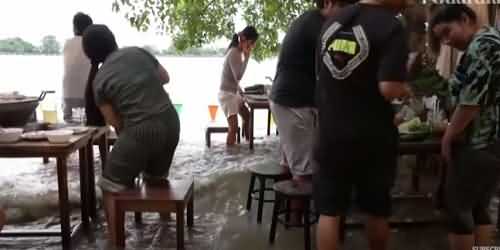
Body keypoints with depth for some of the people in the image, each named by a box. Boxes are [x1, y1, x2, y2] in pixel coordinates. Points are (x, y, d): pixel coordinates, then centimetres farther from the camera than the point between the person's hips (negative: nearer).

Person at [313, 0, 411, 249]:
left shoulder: (332, 21, 7)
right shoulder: (391, 27, -12)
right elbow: (389, 89, -21)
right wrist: (404, 90, -1)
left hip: (331, 133, 4)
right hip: (372, 136, -3)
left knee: (329, 210, 9)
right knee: (376, 209, 17)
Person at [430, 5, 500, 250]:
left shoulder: (480, 46, -16)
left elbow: (471, 101, -21)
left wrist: (448, 136, -9)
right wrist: (454, 129, 15)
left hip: (479, 143, -10)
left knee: (457, 207, 2)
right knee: (478, 208, 17)